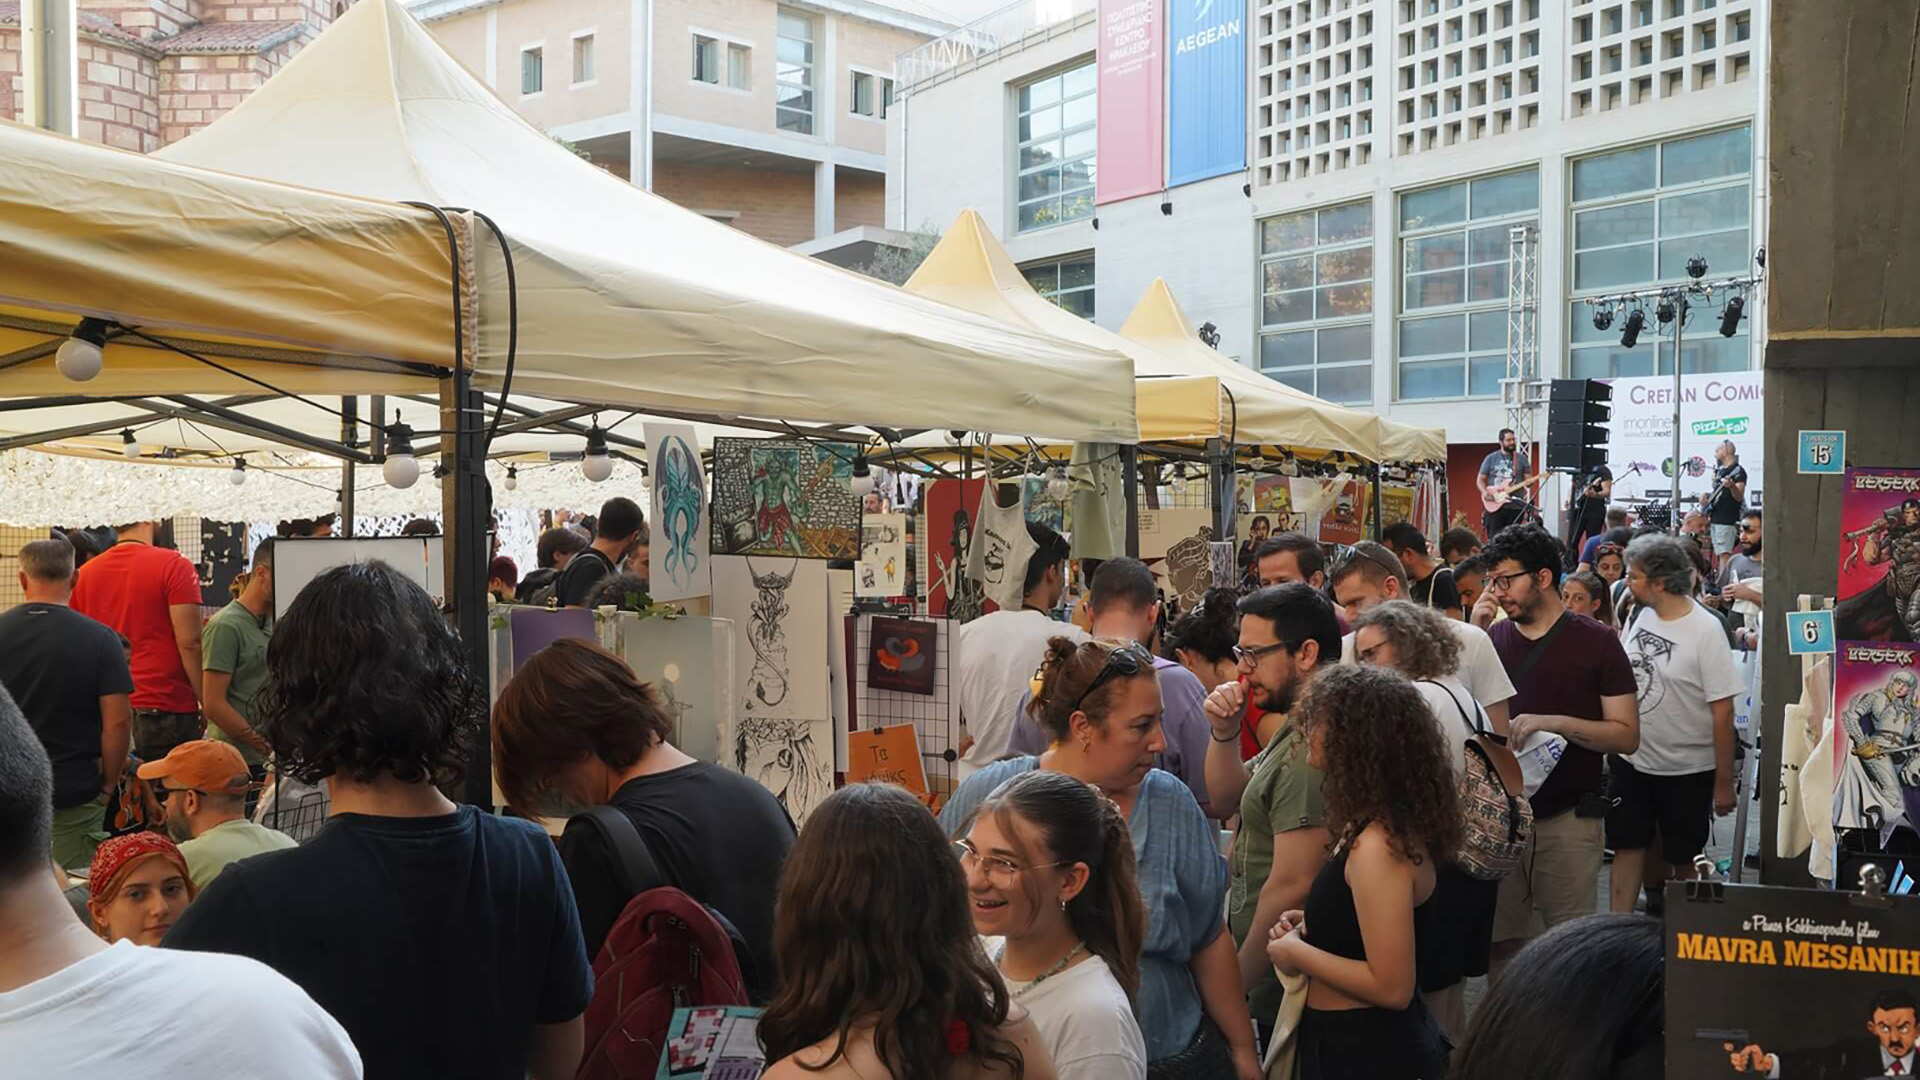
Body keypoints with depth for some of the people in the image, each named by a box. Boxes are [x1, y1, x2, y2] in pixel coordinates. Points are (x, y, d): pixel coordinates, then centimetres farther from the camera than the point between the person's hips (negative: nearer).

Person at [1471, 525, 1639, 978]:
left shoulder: (1595, 642, -3)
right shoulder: (1495, 636, 8)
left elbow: (1626, 736, -5)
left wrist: (1553, 722, -20)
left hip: (1568, 819, -3)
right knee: (1501, 944, 10)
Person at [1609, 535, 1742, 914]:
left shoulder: (1705, 630, -17)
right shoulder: (1638, 615, 1)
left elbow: (1723, 709, -16)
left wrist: (1724, 781, -14)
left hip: (1687, 770, -5)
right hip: (1630, 760, 5)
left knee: (1684, 860, 10)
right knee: (1627, 846, 7)